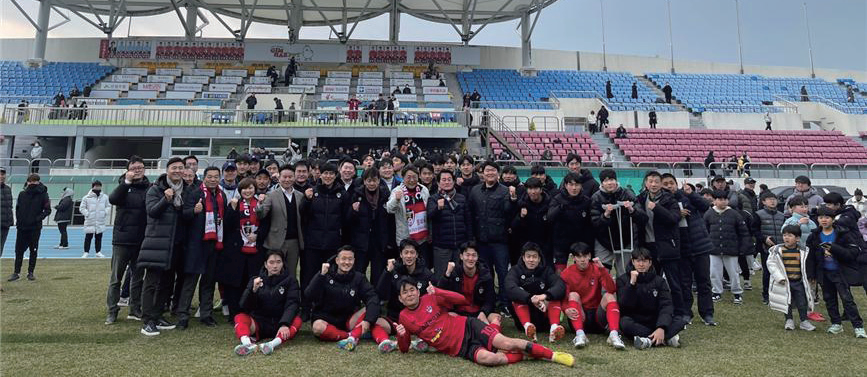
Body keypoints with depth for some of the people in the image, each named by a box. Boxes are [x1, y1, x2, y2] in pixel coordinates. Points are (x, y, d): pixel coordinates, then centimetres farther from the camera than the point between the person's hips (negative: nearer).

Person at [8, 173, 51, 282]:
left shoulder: (43, 195, -3)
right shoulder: (22, 194, 5)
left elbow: (48, 210, -3)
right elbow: (17, 208, 13)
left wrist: (38, 218, -14)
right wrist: (19, 219, 1)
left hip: (35, 228, -2)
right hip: (22, 228, 2)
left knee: (34, 251, 5)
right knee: (19, 250, 5)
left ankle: (30, 272, 14)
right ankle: (16, 272, 12)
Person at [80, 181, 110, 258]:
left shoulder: (105, 197, 6)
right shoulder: (86, 197, -3)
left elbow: (108, 206, 15)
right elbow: (82, 208, 0)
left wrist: (105, 212, -1)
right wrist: (87, 214, -11)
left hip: (100, 221, 3)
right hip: (90, 221, -3)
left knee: (99, 237, 9)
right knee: (88, 237, 1)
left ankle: (98, 252, 17)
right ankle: (86, 252, 9)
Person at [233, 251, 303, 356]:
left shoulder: (289, 280, 3)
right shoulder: (256, 280, 8)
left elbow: (292, 304, -11)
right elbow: (244, 306, -2)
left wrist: (285, 324, -30)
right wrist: (253, 290, -22)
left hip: (279, 324, -1)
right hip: (259, 323, 2)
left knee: (297, 321, -29)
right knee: (239, 317, -23)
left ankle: (273, 344, -50)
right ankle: (247, 344, -48)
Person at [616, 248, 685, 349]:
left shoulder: (659, 281, 5)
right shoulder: (623, 279, 1)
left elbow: (666, 306, -10)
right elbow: (624, 306, -12)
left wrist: (661, 328, -28)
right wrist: (632, 283, -23)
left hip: (654, 323, 2)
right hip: (634, 323, -2)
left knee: (679, 323, -22)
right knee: (625, 322, -35)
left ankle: (650, 340, -37)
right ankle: (666, 338, -34)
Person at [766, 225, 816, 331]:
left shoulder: (802, 251, 1)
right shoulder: (777, 250, -8)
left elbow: (805, 266, 10)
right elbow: (771, 264, -8)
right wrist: (779, 277, -14)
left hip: (798, 282, 2)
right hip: (785, 282, -2)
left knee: (802, 302, 6)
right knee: (787, 302, 8)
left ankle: (804, 321, 20)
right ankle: (789, 320, 22)